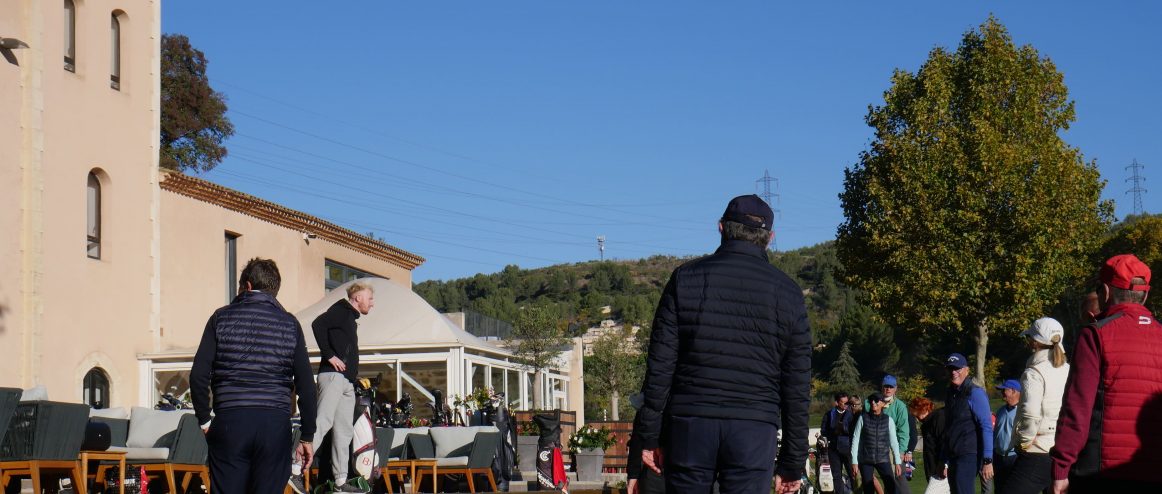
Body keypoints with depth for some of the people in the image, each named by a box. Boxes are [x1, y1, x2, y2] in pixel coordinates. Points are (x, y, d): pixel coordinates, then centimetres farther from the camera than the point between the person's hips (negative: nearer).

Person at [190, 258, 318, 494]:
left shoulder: (222, 317, 6)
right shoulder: (289, 324, 8)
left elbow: (198, 376, -1)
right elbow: (306, 385, 4)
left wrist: (204, 419, 11)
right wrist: (307, 437, 10)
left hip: (229, 421, 0)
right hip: (275, 423, 1)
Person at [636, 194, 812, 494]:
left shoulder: (686, 278, 4)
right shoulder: (787, 292, 7)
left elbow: (660, 364, 1)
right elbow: (798, 386, 7)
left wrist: (650, 436, 6)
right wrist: (793, 462, 11)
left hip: (689, 424, 0)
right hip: (754, 428, 0)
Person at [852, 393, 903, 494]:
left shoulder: (888, 420, 1)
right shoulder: (863, 418, -1)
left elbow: (894, 442, 5)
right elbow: (855, 440, 1)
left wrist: (897, 462, 3)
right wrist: (854, 462, -2)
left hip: (883, 460, 0)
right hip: (865, 460, 0)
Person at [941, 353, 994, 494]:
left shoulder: (974, 393, -9)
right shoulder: (951, 394, 17)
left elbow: (986, 427, -14)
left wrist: (987, 460, -20)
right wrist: (944, 461, 22)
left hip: (968, 456, -9)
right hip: (952, 456, 9)